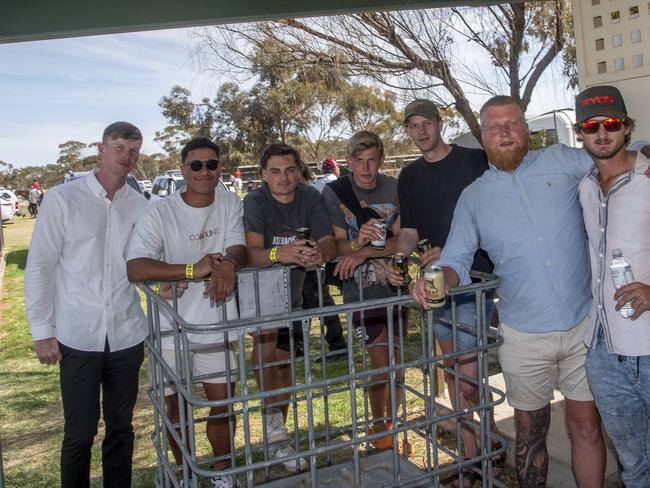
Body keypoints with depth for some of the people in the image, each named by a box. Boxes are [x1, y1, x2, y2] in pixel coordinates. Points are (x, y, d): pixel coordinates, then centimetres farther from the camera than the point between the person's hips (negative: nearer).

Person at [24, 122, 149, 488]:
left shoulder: (140, 207, 5)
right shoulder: (63, 199, -3)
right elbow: (39, 268, -1)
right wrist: (42, 331, -3)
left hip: (127, 336, 3)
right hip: (77, 336, -3)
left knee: (121, 427, 15)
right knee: (80, 432, 5)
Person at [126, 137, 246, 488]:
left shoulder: (231, 204, 0)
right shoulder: (160, 213, -12)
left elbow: (238, 248, -4)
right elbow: (134, 268, -21)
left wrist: (227, 264, -29)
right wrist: (193, 269, -30)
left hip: (218, 323, 2)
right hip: (172, 328, -2)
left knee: (224, 402, 8)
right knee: (177, 407, 12)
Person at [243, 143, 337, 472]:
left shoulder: (310, 198, -9)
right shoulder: (255, 201, -20)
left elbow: (329, 242, -20)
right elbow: (252, 253, -35)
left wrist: (320, 253, -44)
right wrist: (278, 254, -57)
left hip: (293, 292, 4)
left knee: (284, 365, 13)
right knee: (266, 334, -35)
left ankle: (277, 440, 31)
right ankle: (272, 416, -19)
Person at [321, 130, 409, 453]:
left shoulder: (395, 189, 0)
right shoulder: (334, 192, -6)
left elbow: (402, 241, -5)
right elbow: (337, 244, -6)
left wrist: (364, 252, -20)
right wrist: (357, 242, -29)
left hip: (394, 286, 3)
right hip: (360, 291, -3)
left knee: (397, 362, 11)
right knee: (381, 365, -4)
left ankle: (393, 424, 32)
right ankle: (378, 428, 20)